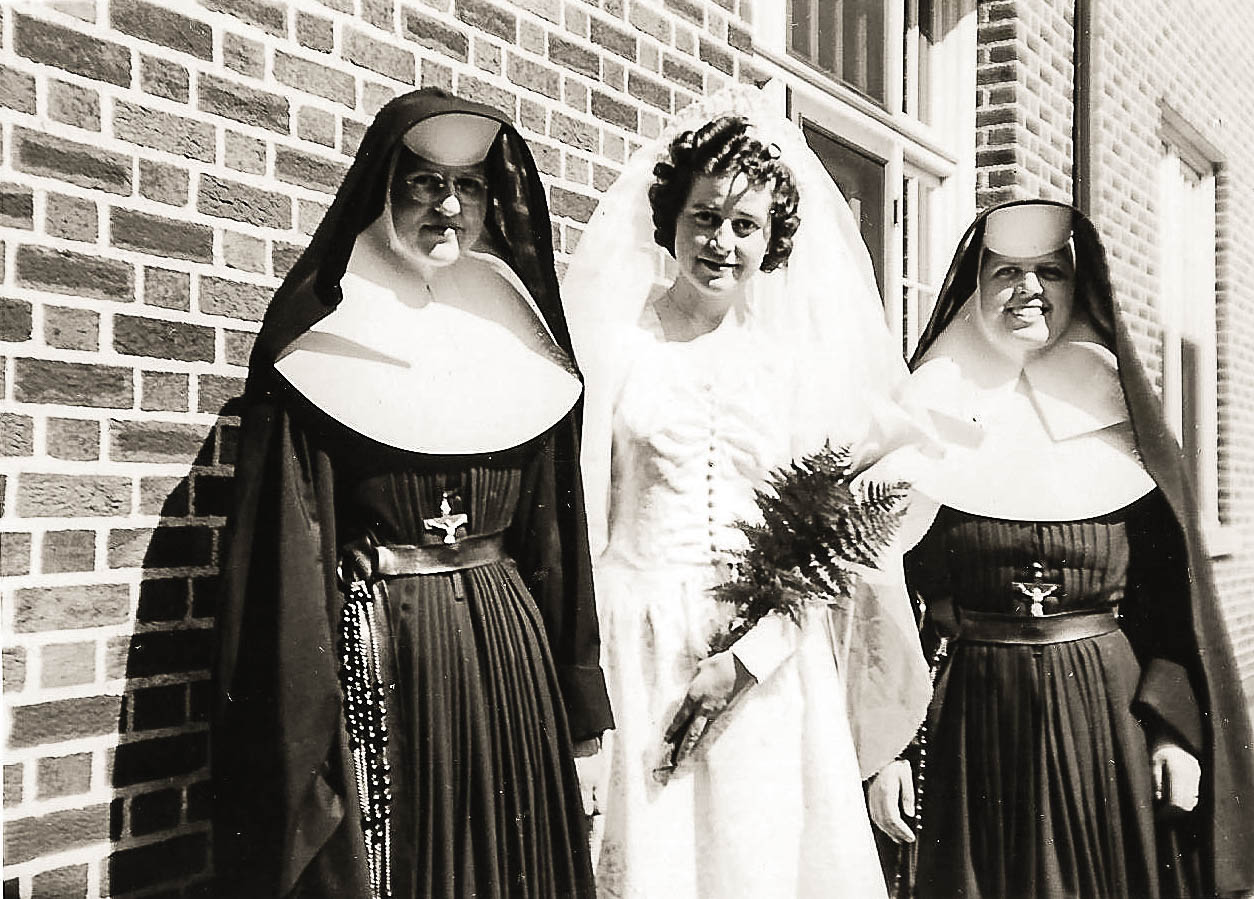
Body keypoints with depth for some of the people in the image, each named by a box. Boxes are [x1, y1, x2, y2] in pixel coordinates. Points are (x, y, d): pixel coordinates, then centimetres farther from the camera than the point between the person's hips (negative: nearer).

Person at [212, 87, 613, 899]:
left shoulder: (518, 332, 8)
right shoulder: (320, 339, -3)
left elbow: (552, 526, 10)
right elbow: (286, 536, -7)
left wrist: (576, 697, 9)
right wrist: (297, 731, -12)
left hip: (508, 639, 4)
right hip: (373, 642, -3)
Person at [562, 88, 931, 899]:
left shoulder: (802, 357, 6)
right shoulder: (613, 338, 1)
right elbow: (579, 513, -2)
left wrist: (742, 654, -10)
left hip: (769, 665, 2)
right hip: (637, 650, -1)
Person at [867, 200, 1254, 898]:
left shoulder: (1122, 421, 5)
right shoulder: (927, 427, 0)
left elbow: (1173, 586, 4)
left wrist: (1177, 728, -5)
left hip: (1113, 711, 2)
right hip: (971, 725, -1)